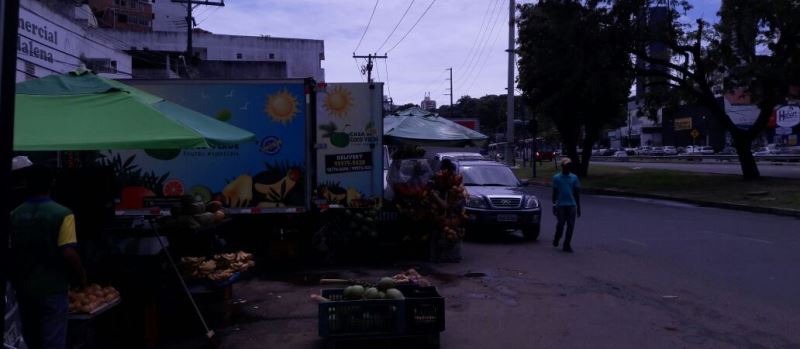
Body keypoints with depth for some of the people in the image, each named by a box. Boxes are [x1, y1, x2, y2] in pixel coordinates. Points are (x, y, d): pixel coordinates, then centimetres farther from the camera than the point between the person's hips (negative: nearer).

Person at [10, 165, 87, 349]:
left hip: (24, 288, 5)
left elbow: (9, 252, 3)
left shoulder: (14, 215, -1)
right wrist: (82, 277, -6)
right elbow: (68, 254, -22)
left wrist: (15, 280, 18)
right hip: (52, 289, -5)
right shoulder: (62, 214, -16)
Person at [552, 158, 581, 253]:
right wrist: (554, 205, 1)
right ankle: (556, 239, 25)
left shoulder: (574, 178, 7)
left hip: (571, 205, 2)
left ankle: (567, 245, 6)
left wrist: (578, 207, 8)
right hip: (560, 205, -2)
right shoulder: (556, 178, 2)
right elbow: (554, 192, 4)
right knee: (561, 224, -1)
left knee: (571, 225, -2)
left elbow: (577, 193, 10)